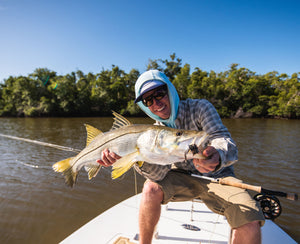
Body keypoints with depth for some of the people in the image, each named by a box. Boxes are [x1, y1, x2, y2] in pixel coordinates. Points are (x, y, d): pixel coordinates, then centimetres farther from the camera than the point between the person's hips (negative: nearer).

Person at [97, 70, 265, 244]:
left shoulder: (200, 107, -15)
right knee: (151, 188, -23)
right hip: (183, 176, 3)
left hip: (216, 176, -2)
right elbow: (159, 173, -17)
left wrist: (218, 156, -54)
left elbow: (223, 139, -29)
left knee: (249, 223, -26)